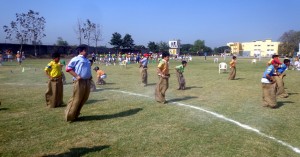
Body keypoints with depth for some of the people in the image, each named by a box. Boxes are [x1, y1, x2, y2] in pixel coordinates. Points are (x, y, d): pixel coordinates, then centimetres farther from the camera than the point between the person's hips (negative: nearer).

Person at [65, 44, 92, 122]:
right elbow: (68, 68, -10)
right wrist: (76, 76, -18)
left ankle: (75, 114, 24)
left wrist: (90, 76, 11)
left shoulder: (87, 60, 19)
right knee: (76, 99, -5)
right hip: (79, 82, -8)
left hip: (87, 81, 8)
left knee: (84, 99, 11)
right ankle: (70, 116, 8)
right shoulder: (76, 59, -4)